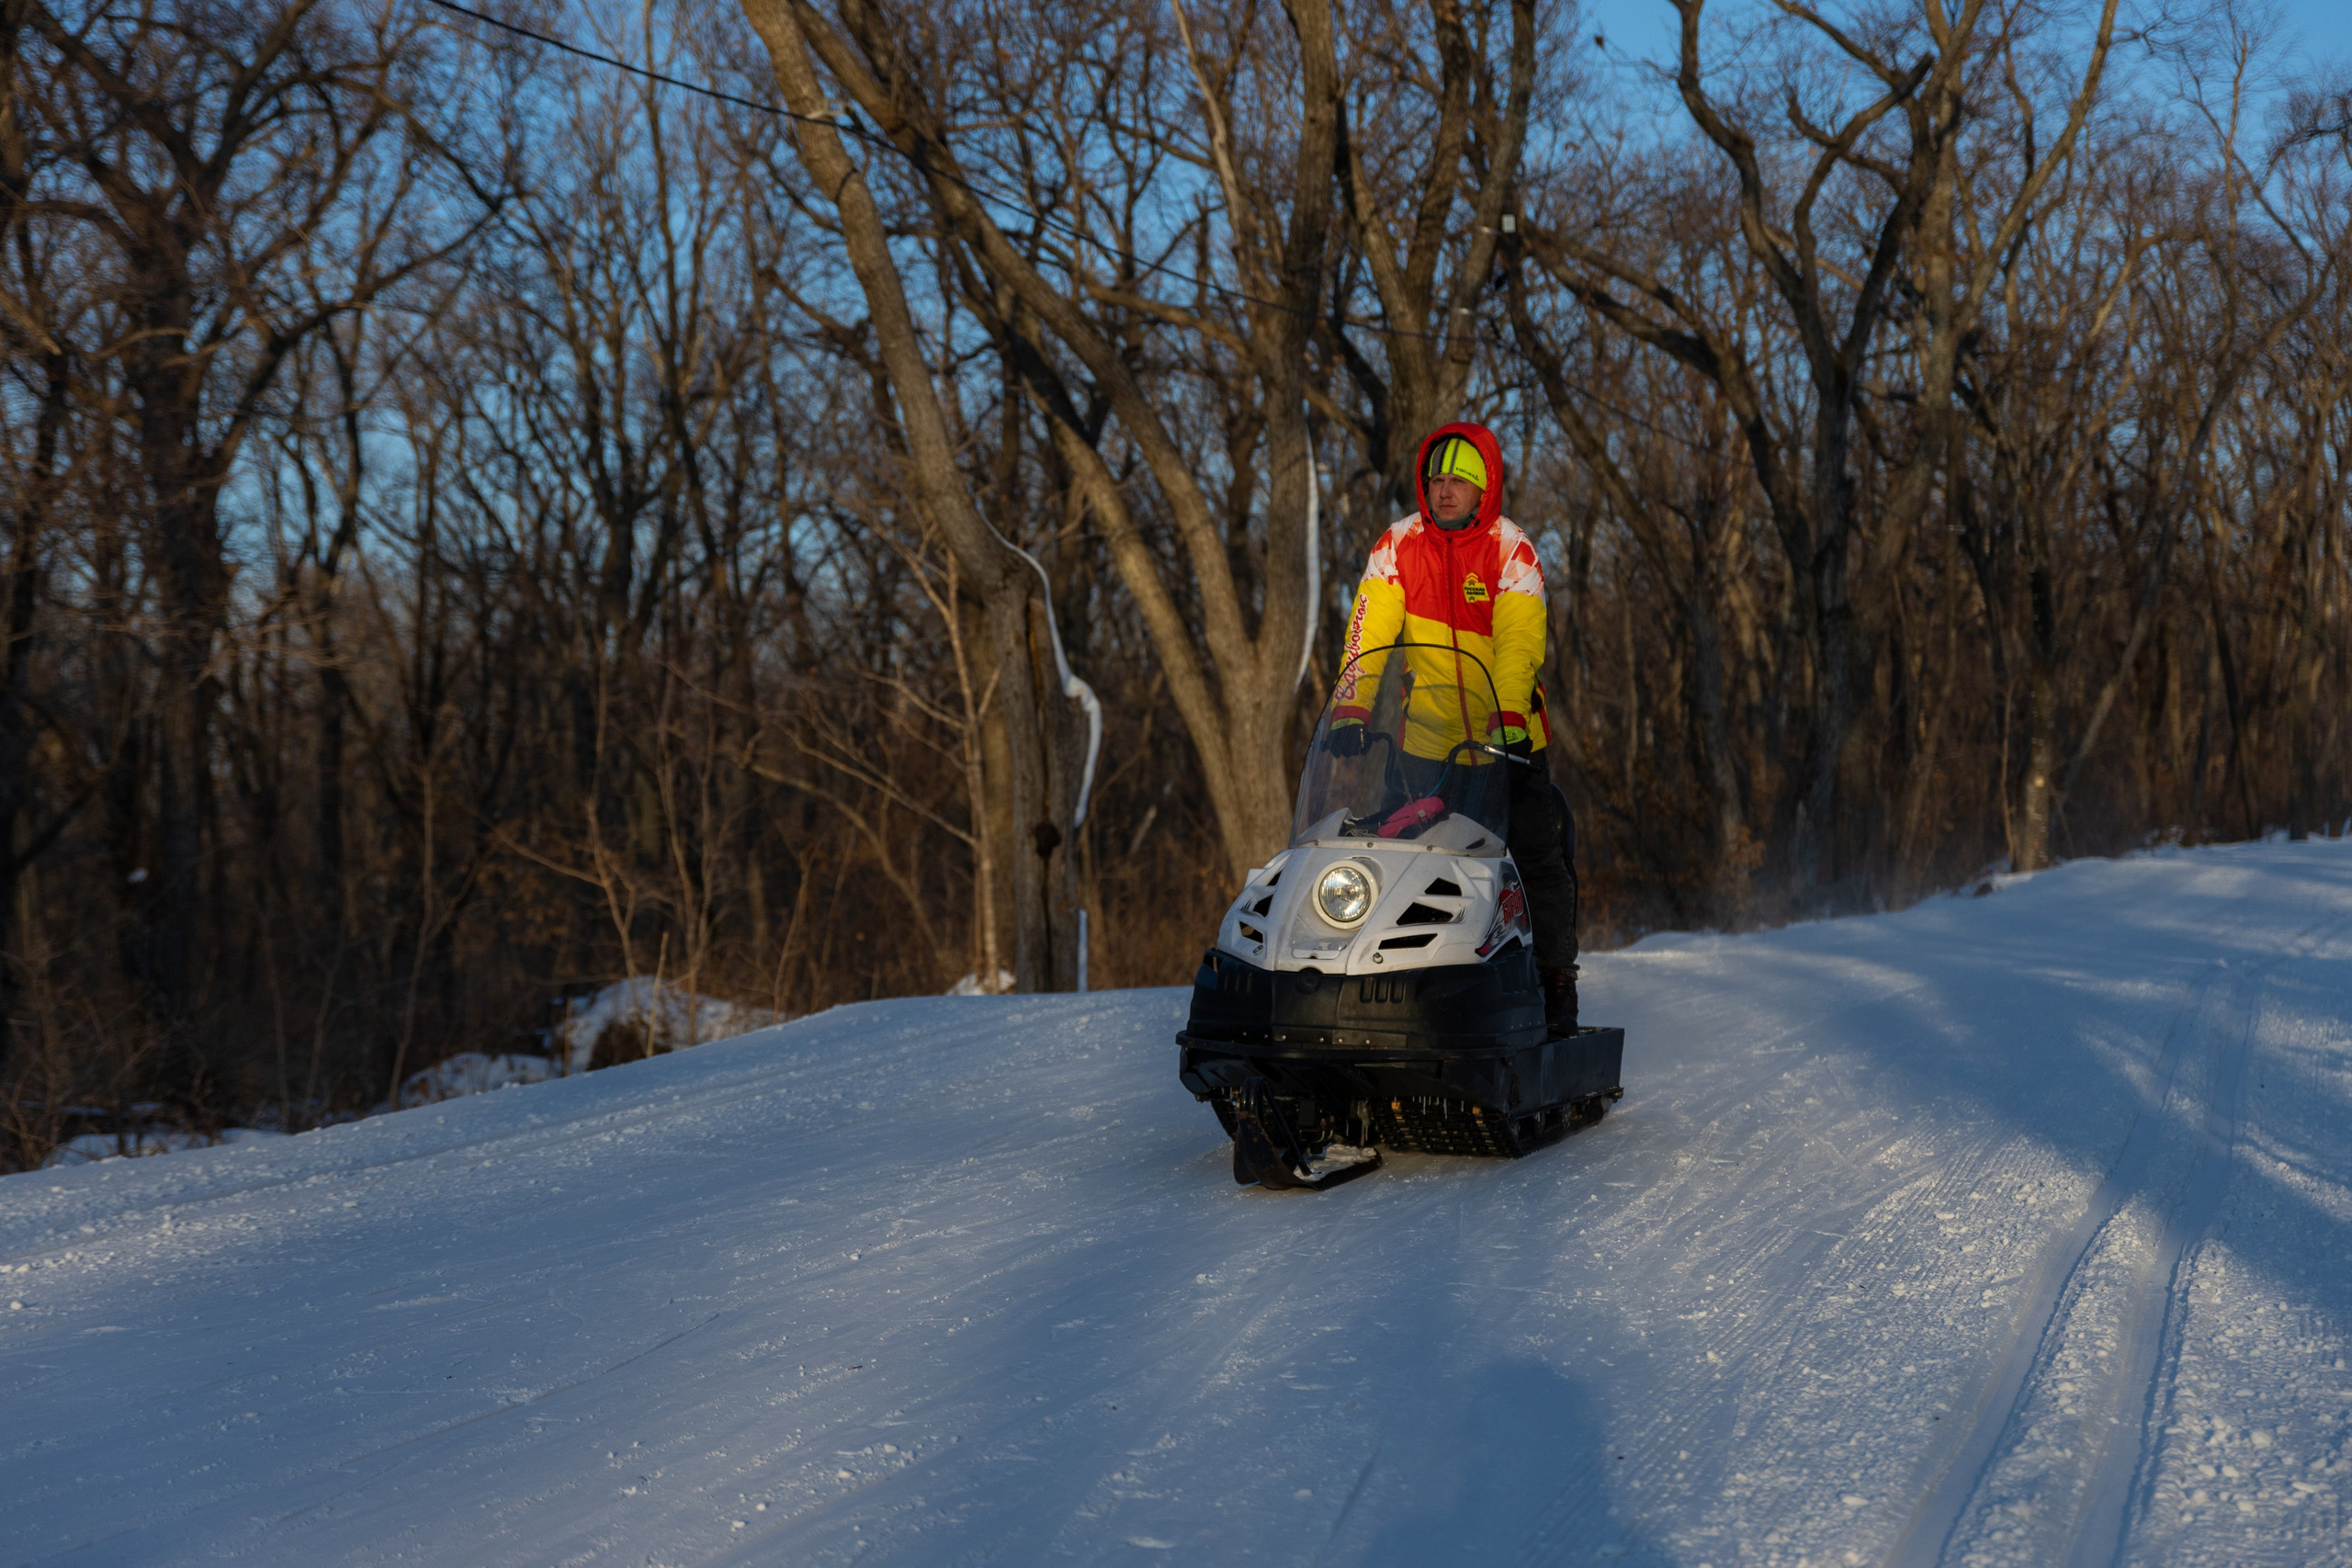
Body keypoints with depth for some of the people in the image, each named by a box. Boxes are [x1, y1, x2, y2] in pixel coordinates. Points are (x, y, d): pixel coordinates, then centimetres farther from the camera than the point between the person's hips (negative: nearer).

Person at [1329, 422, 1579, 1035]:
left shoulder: (1512, 550, -8)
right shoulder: (1398, 544, 1)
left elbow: (1520, 642, -19)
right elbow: (1369, 631, -5)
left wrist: (1506, 718, -34)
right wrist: (1350, 708, -19)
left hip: (1505, 736, -2)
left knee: (1538, 858, -5)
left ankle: (1556, 982, 4)